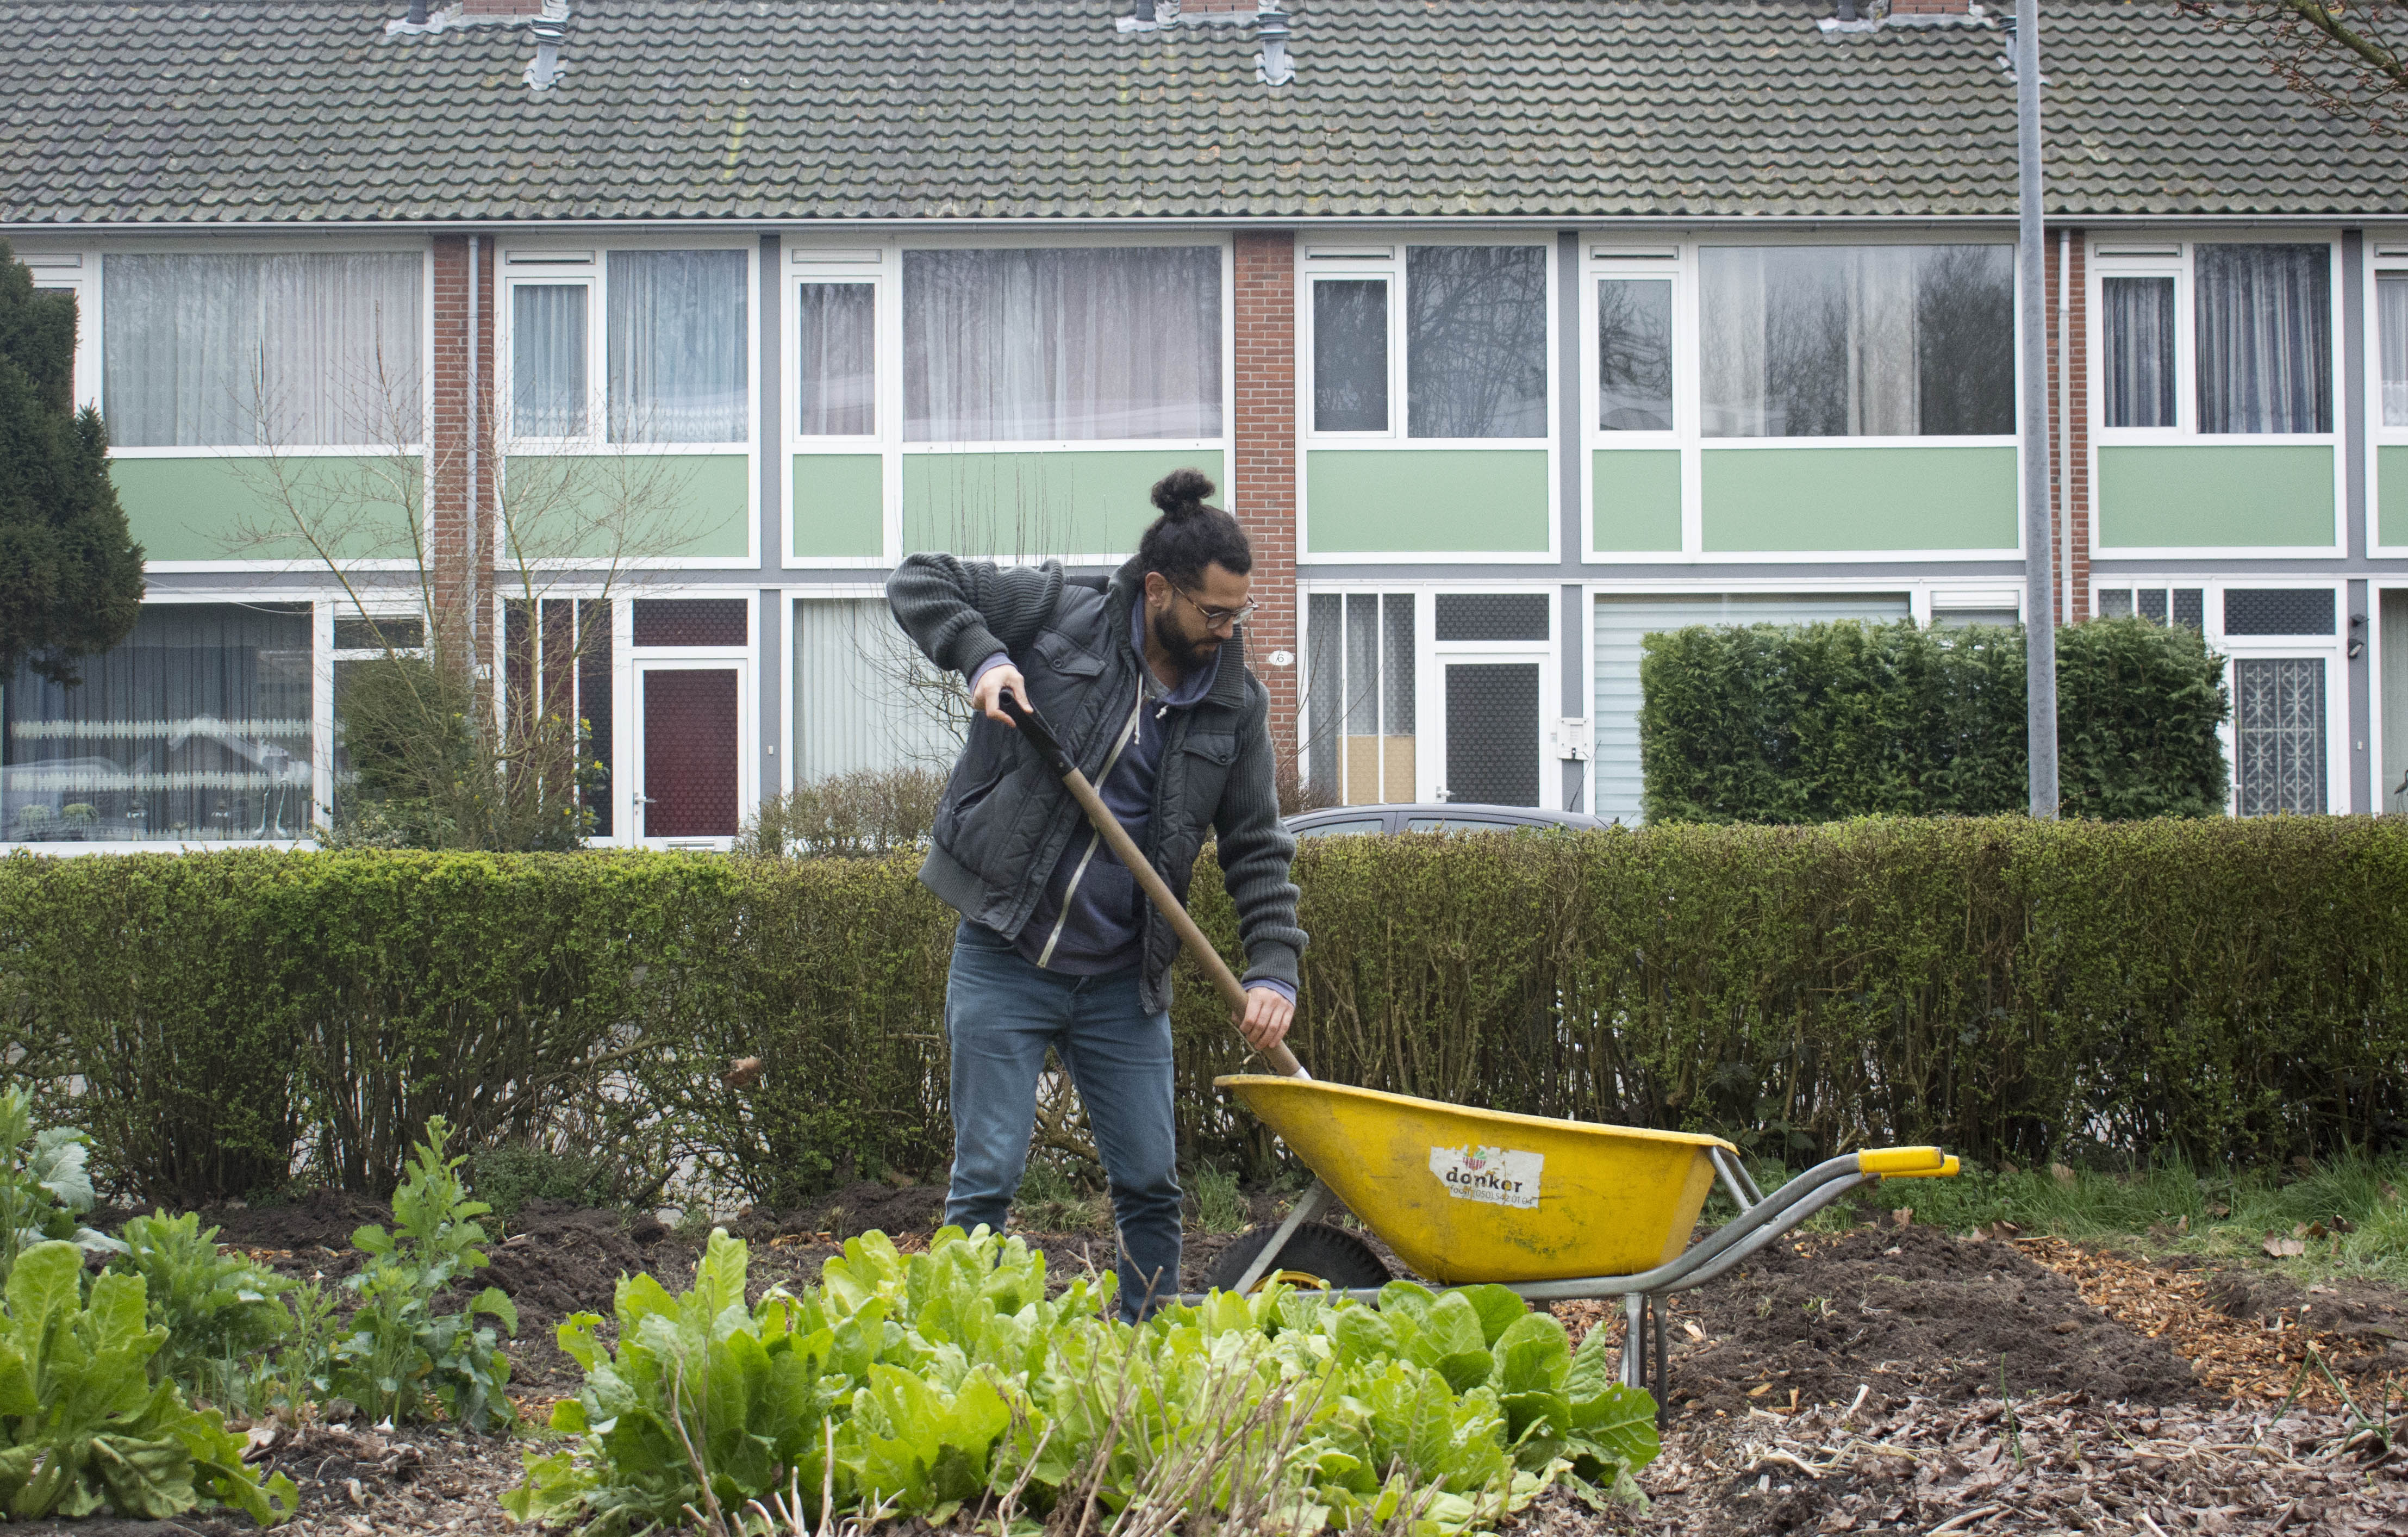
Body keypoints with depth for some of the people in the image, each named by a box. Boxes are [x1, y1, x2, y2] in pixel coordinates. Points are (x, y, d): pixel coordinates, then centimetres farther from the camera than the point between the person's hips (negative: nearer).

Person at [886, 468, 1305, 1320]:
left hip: (1123, 982, 4)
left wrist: (1274, 969, -7)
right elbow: (918, 581, 0)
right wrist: (981, 655, -18)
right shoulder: (1059, 614, -5)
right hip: (1004, 961, -3)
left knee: (1151, 1183, 8)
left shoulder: (1235, 703, 4)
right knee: (987, 1176, -3)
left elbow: (1257, 847, 6)